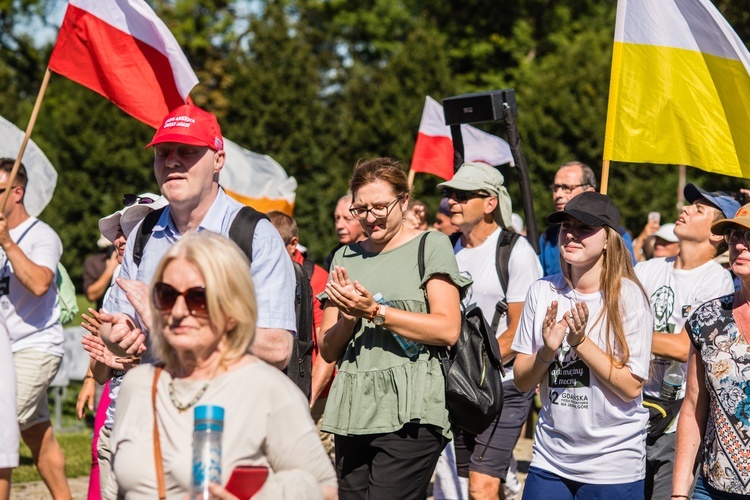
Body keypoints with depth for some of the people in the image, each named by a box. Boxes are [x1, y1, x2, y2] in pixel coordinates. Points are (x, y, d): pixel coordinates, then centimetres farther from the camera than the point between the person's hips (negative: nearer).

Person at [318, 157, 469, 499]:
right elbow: (328, 350, 17)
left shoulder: (430, 245, 4)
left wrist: (375, 311, -11)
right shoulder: (345, 258, 19)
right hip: (353, 413, 5)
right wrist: (349, 317, -4)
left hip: (409, 412, -5)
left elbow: (447, 330, -8)